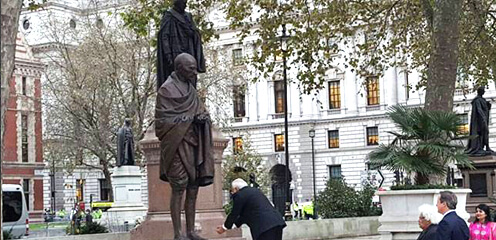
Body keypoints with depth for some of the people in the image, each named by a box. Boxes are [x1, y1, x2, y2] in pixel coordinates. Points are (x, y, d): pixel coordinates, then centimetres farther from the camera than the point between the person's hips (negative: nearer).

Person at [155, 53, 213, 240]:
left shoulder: (191, 90, 15)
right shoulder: (166, 90, -8)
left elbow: (203, 112, 16)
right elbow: (163, 119, -13)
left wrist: (203, 118, -8)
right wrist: (191, 119, -16)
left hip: (193, 145, 7)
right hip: (177, 145, -7)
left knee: (193, 189, 7)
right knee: (178, 189, -8)